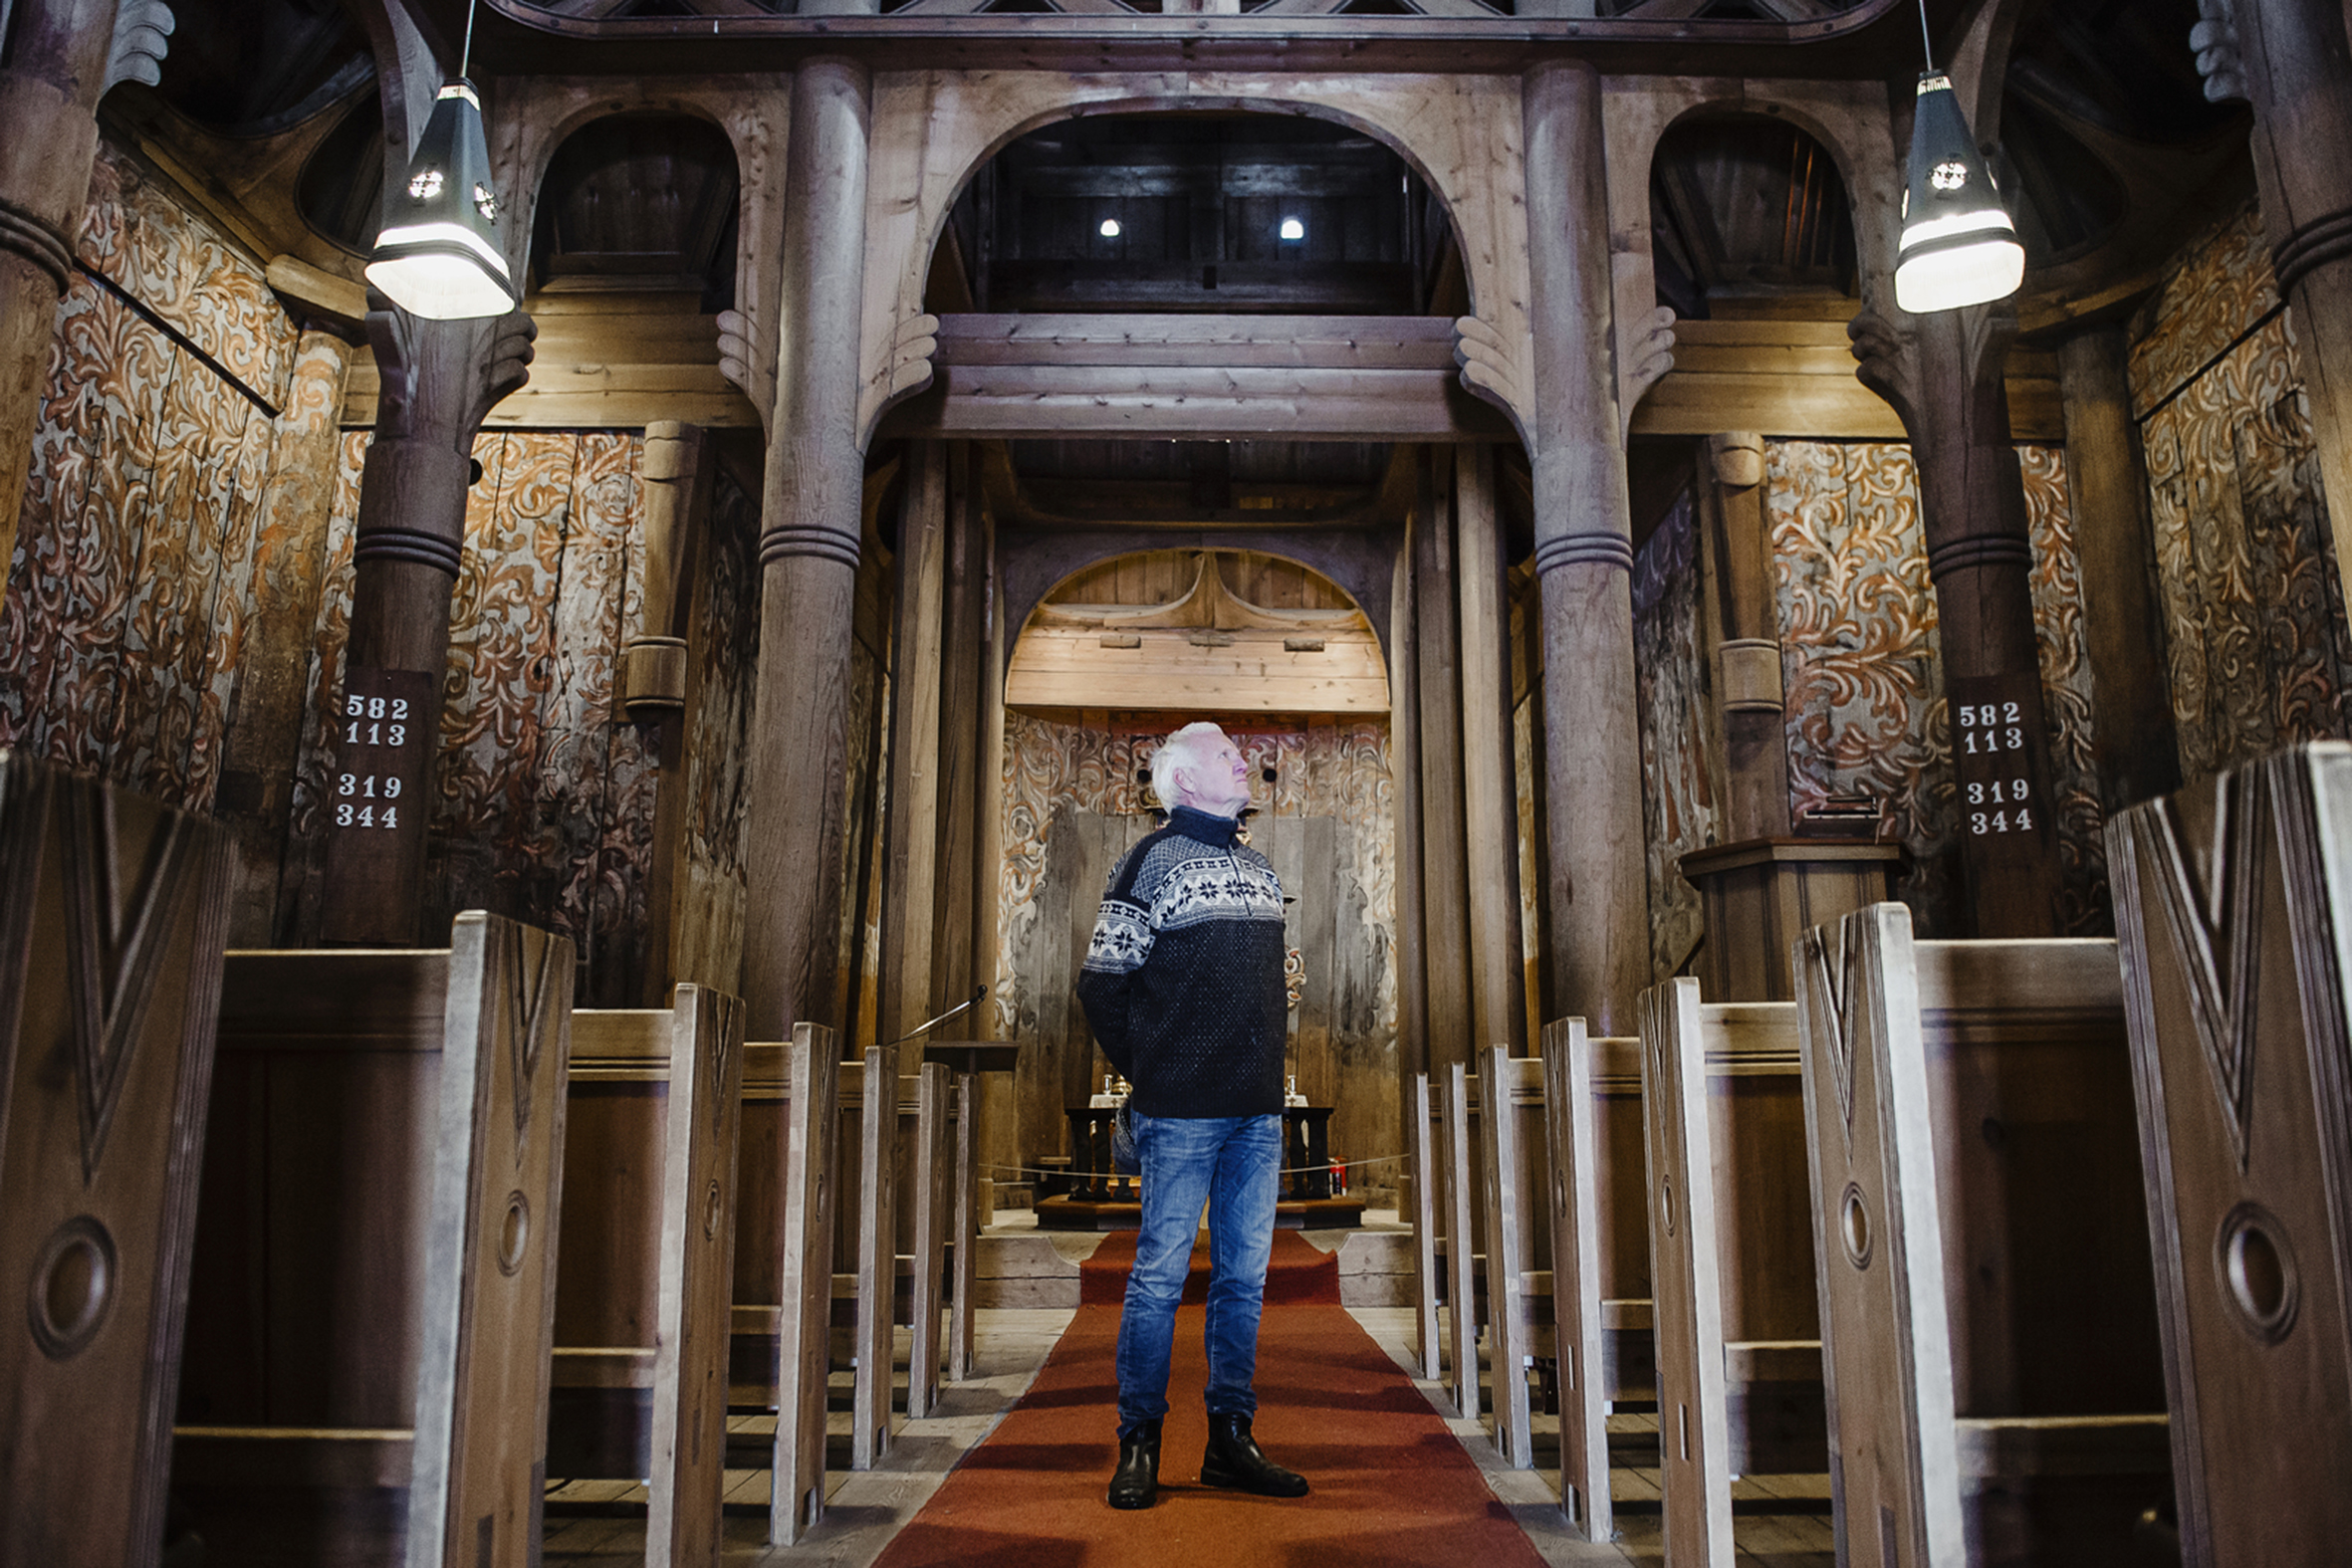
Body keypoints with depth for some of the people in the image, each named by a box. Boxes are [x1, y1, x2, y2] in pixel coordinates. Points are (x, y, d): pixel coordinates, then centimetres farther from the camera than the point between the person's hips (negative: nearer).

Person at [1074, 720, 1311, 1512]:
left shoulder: (1260, 869, 18)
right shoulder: (1152, 861, -2)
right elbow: (1102, 982, -4)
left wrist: (1267, 1060, 15)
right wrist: (1149, 1071, 1)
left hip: (1258, 1112, 6)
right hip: (1182, 1114, -6)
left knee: (1245, 1277, 9)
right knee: (1160, 1275, -2)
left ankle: (1231, 1442, 18)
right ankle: (1138, 1446, 10)